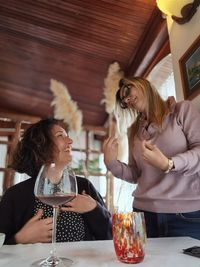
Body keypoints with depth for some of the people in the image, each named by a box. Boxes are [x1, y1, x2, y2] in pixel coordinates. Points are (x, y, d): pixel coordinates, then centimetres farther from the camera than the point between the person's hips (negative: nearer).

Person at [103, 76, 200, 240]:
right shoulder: (134, 131, 13)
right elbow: (135, 175, 10)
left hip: (186, 213, -3)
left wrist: (168, 164, -25)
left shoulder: (182, 109, 1)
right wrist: (111, 162, -6)